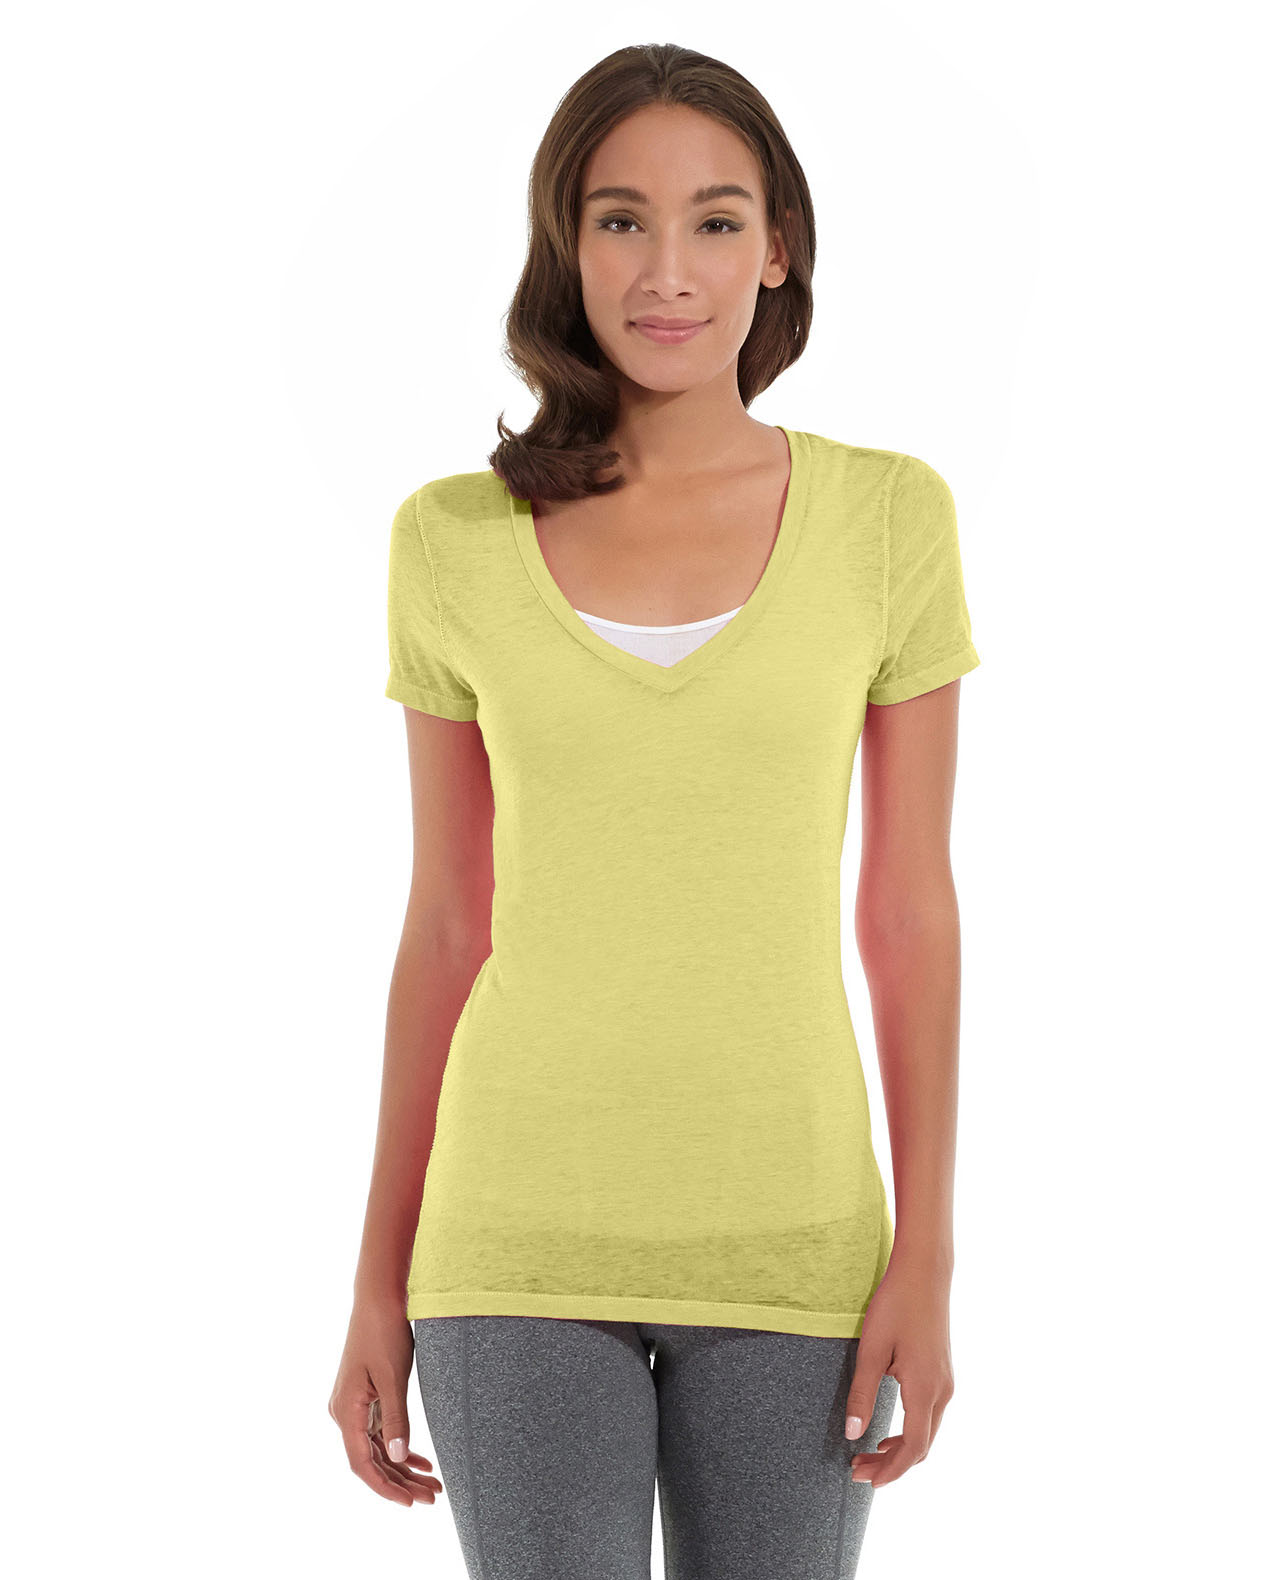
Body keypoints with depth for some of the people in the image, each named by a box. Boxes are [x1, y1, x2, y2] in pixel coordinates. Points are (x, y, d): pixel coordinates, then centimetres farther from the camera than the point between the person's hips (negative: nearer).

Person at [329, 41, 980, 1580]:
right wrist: (379, 1282, 4)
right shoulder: (456, 541, -1)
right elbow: (447, 924, 5)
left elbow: (910, 910, 0)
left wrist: (925, 1259, -5)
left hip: (788, 1236, 0)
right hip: (527, 1229, 0)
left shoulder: (889, 515, -2)